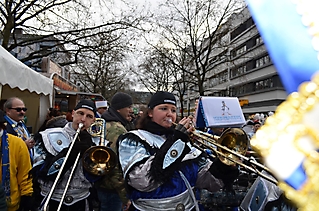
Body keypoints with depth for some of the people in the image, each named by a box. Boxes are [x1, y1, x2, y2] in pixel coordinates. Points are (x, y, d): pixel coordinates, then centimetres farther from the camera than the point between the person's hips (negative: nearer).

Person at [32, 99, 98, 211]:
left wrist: (87, 150, -18)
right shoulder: (50, 136, -6)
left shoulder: (92, 142, 0)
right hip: (52, 201, -2)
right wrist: (69, 153, -21)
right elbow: (38, 171, -14)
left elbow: (92, 178, -7)